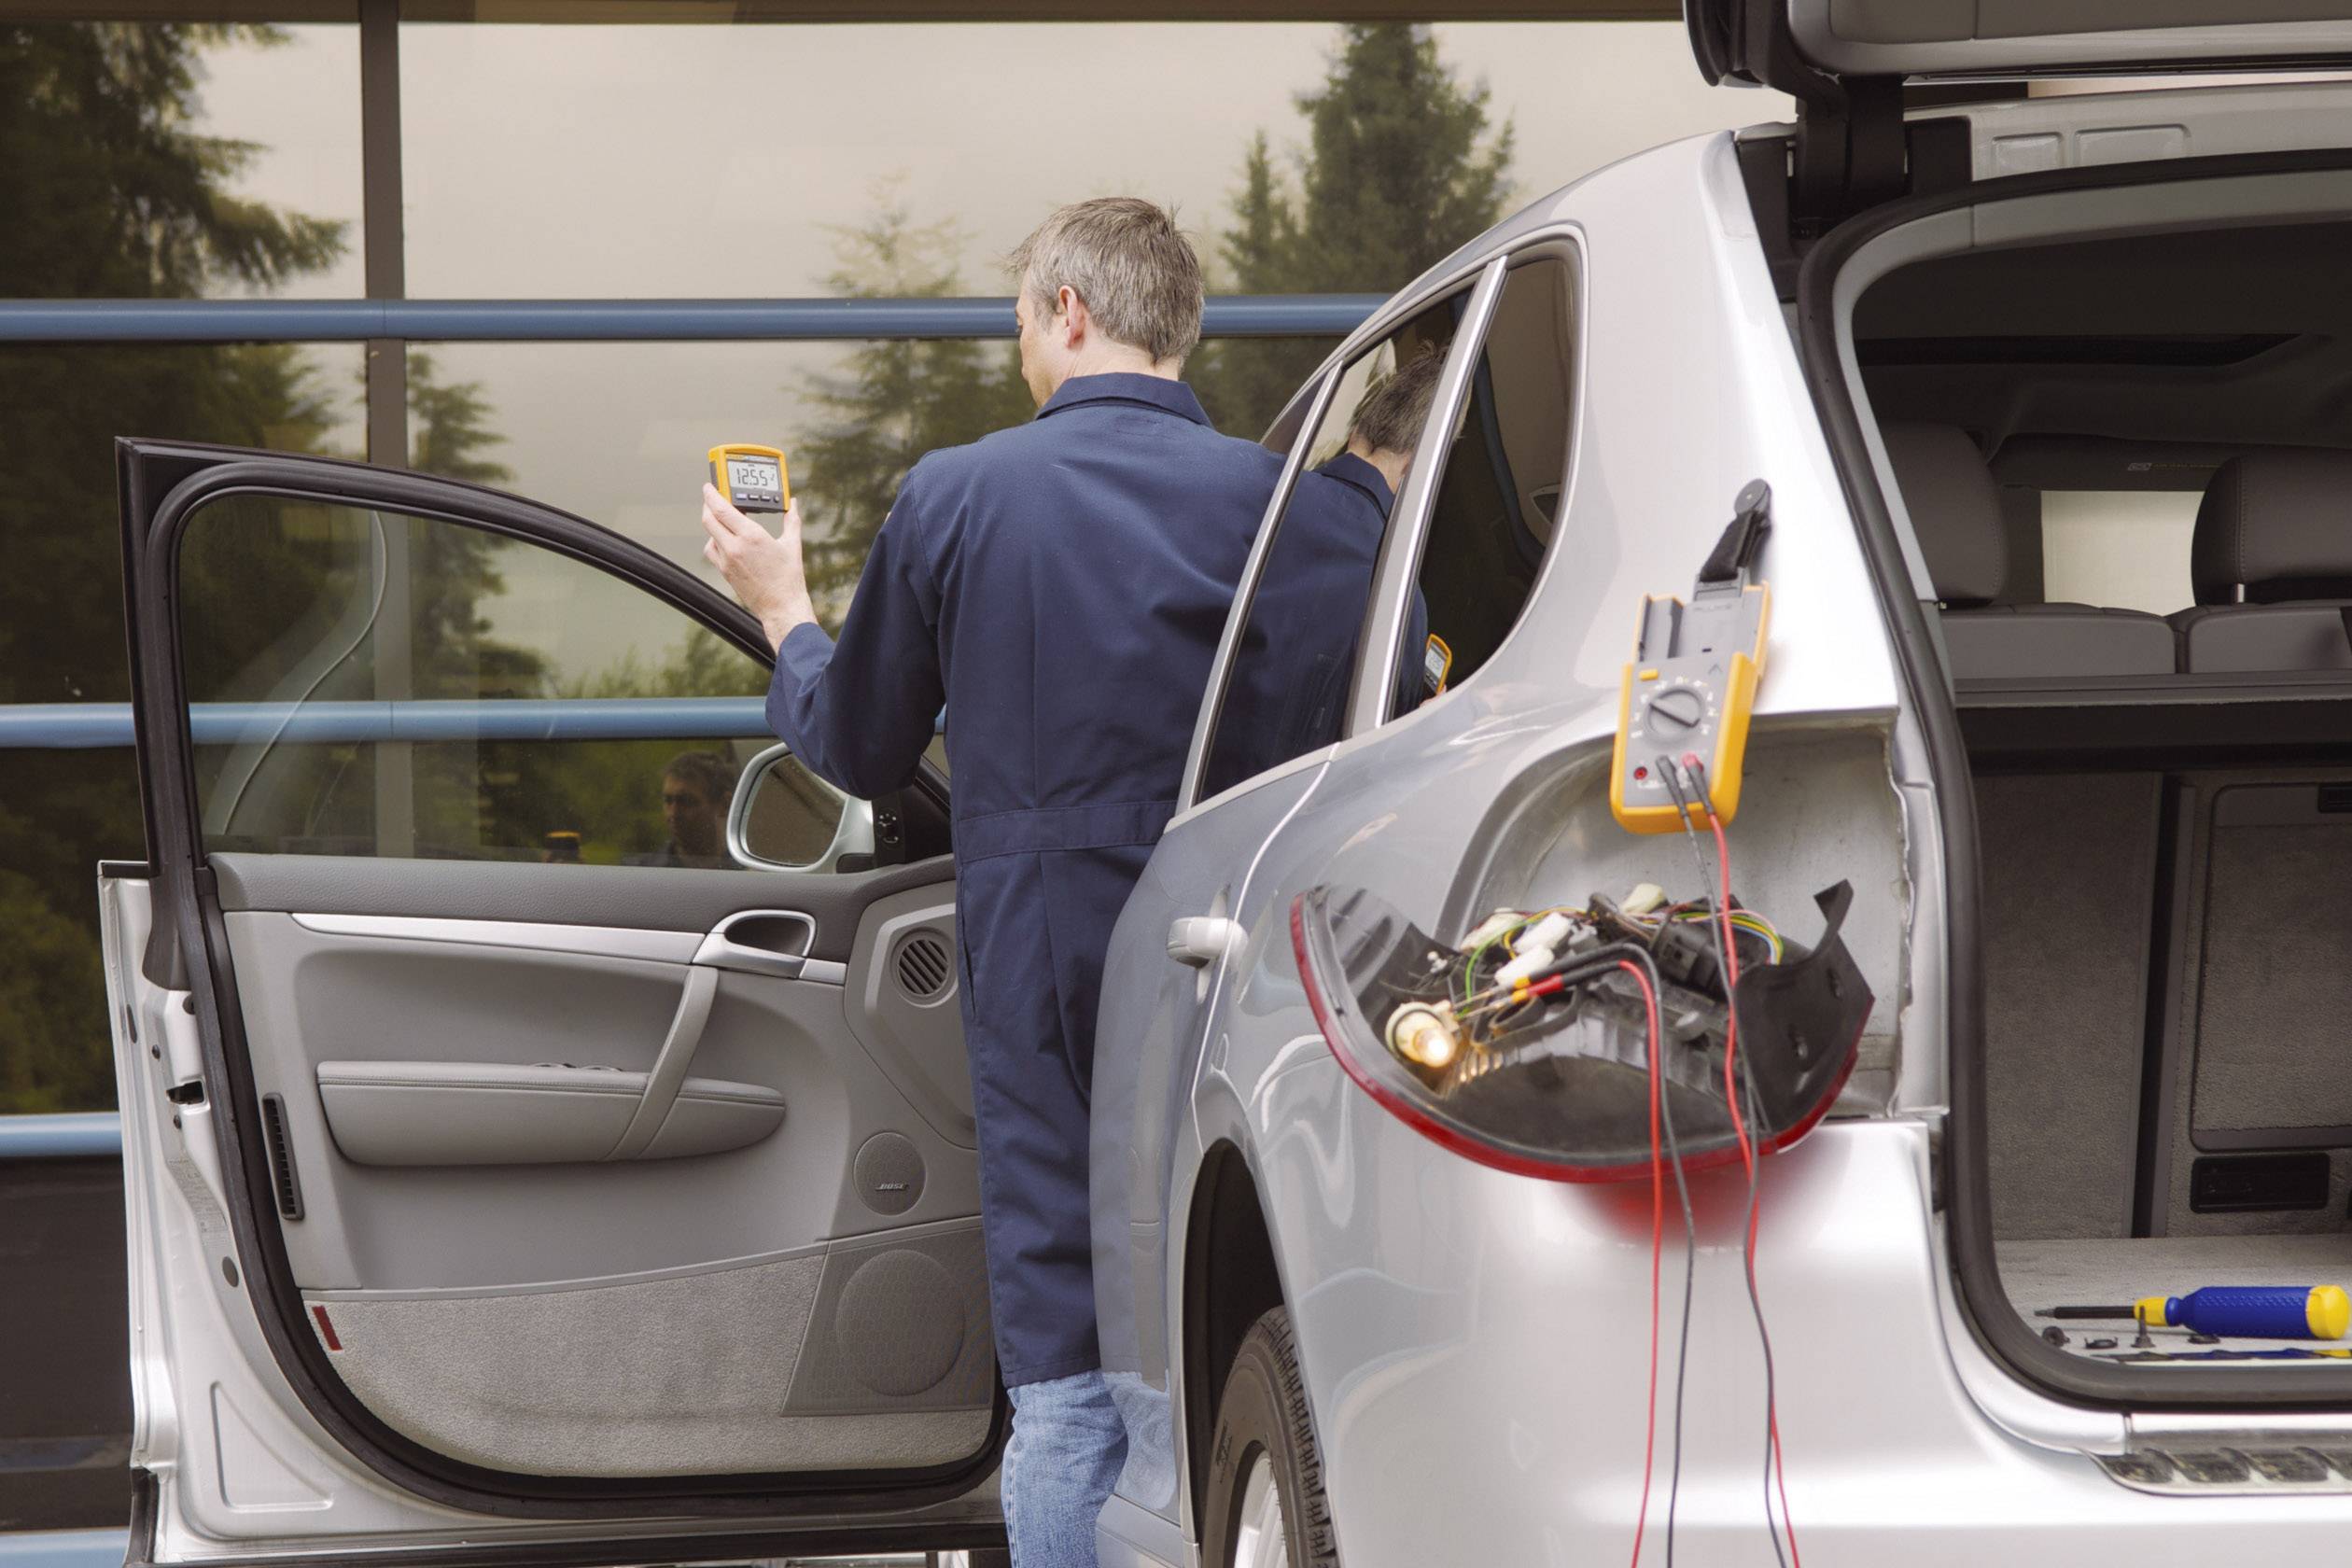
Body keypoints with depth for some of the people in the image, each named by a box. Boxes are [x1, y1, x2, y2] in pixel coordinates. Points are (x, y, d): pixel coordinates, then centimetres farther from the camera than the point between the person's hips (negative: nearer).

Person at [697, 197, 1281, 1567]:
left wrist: (785, 613, 28)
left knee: (1060, 1395, 6)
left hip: (1034, 963, 1)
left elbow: (857, 749, 12)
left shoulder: (957, 496, 0)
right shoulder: (1268, 496, -3)